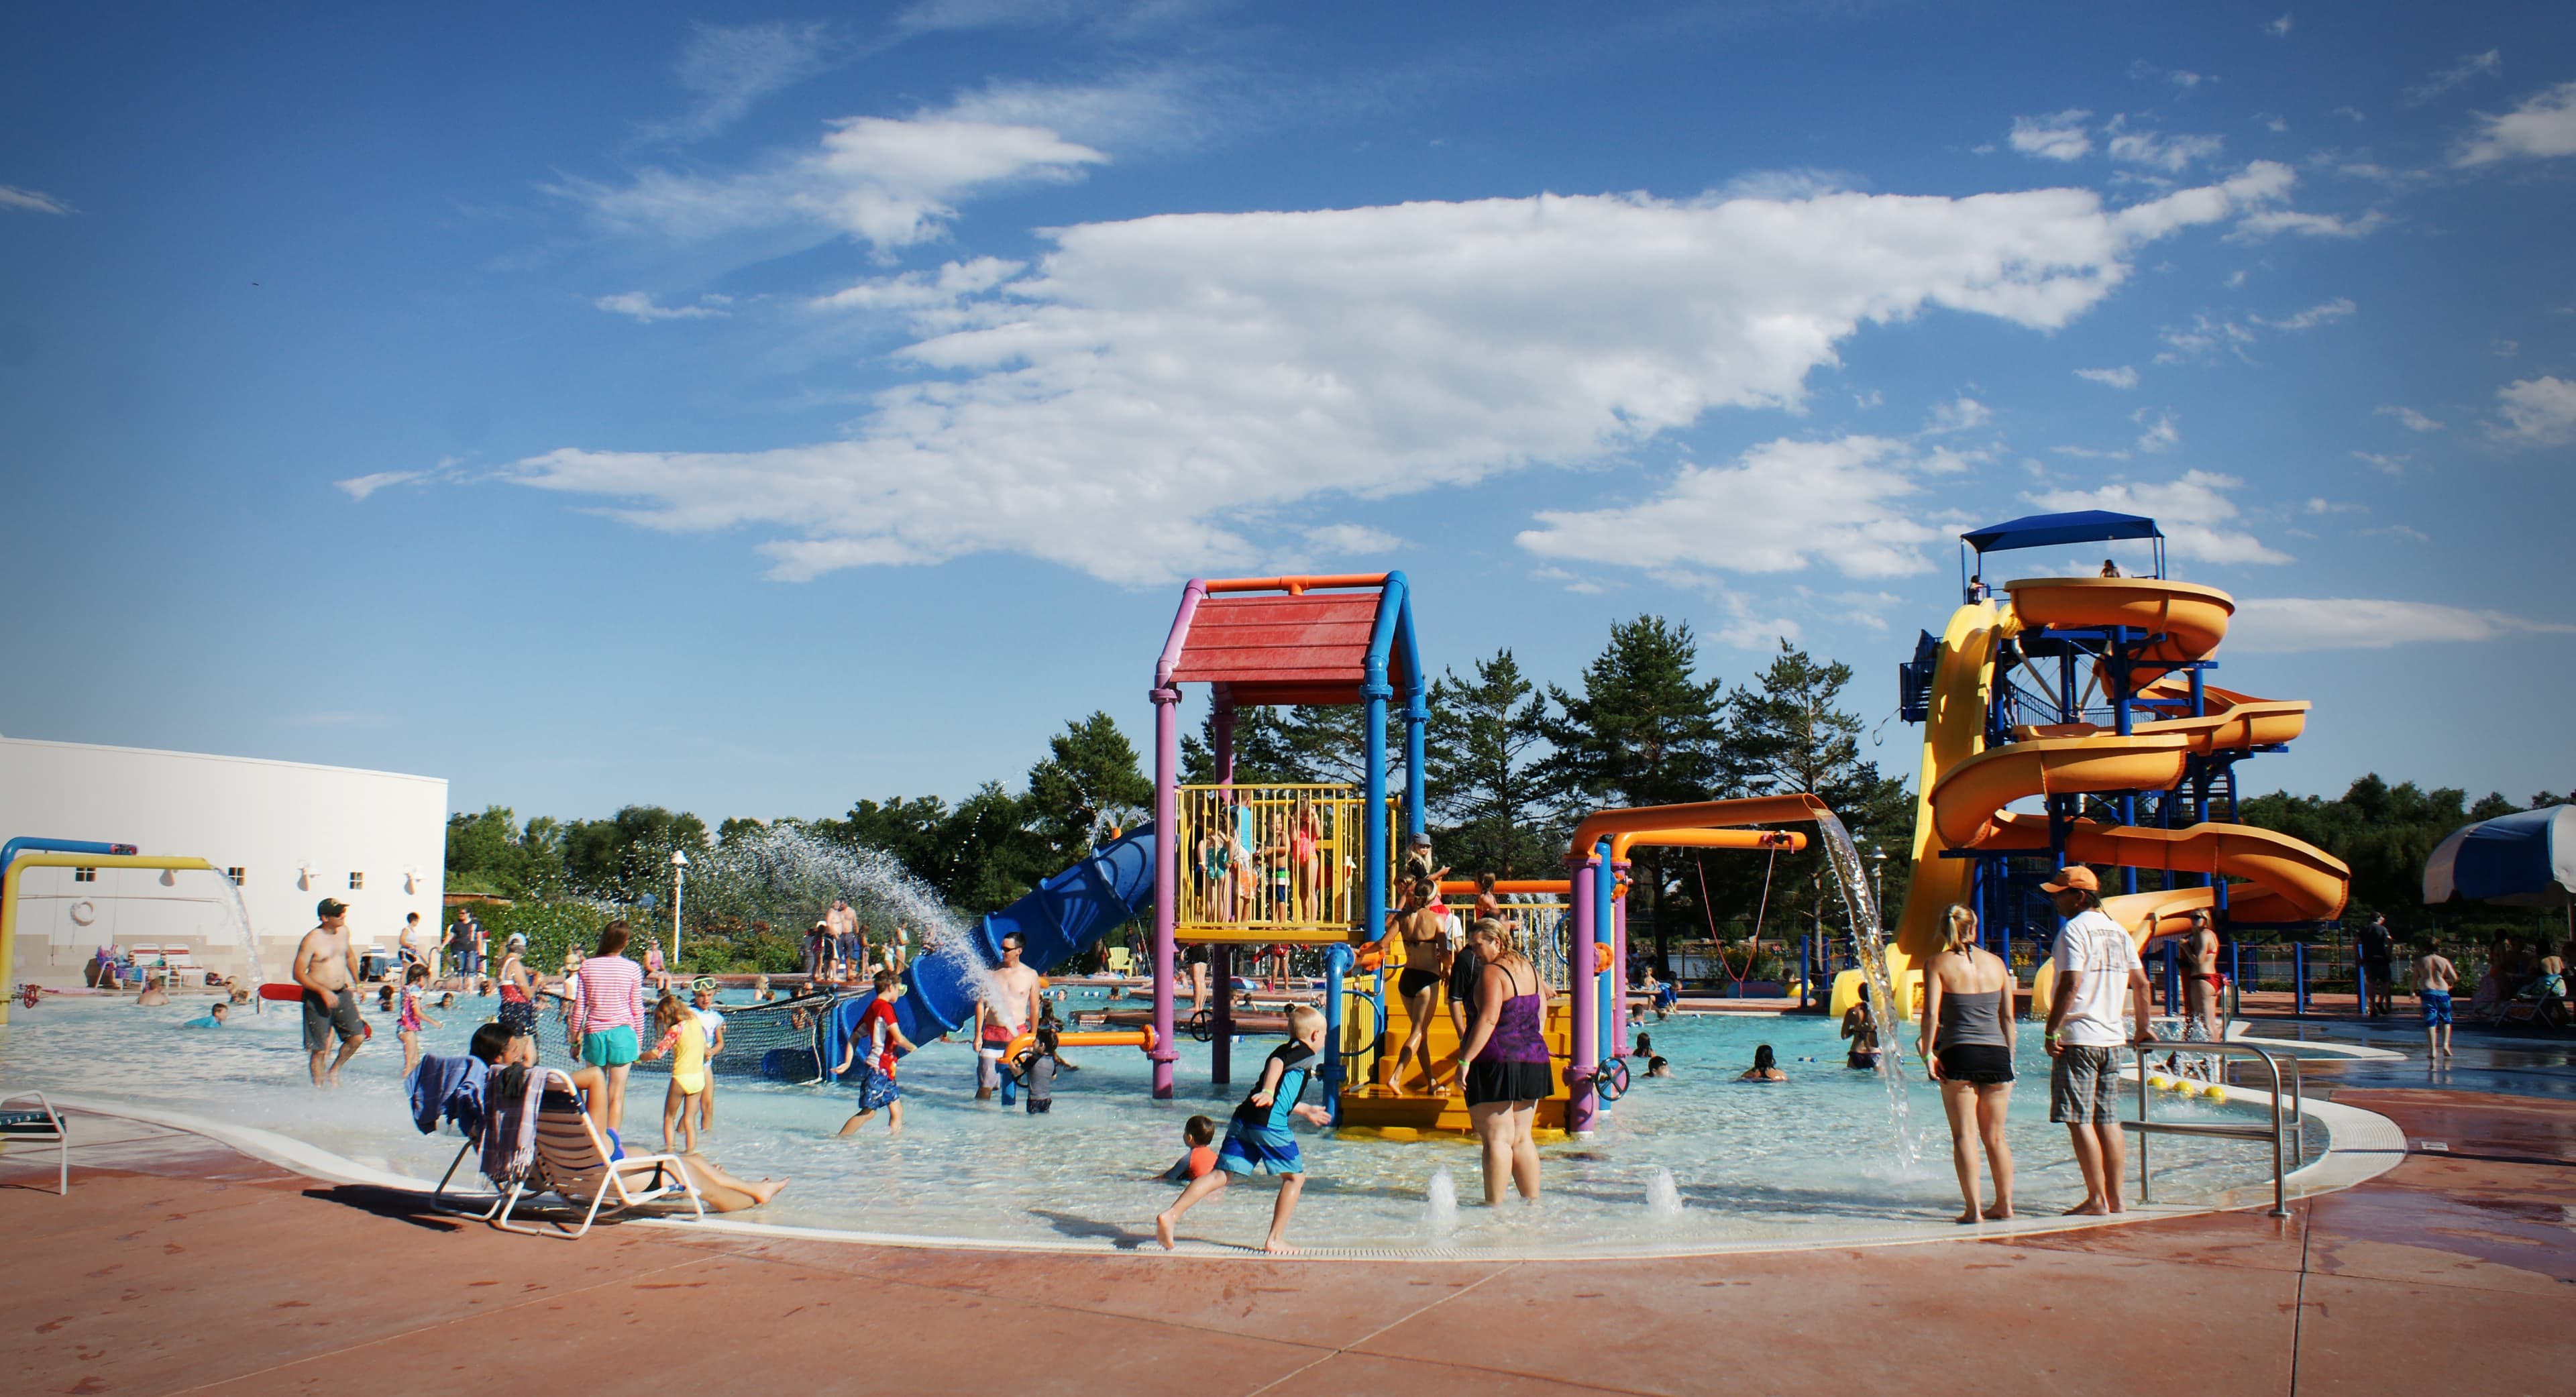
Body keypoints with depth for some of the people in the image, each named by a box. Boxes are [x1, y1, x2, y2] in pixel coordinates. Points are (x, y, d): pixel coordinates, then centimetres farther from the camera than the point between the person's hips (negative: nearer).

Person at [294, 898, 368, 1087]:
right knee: (319, 1050, -1)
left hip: (342, 994, 6)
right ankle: (319, 1088, 12)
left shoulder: (344, 931, 4)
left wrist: (357, 983, 28)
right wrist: (323, 991, -23)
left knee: (357, 1036, -4)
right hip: (317, 999, -6)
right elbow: (299, 974, -14)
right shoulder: (312, 940, -15)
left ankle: (333, 1071, 18)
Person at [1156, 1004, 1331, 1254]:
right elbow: (1277, 1063, -18)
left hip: (1242, 1119, 8)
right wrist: (1268, 1091, -32)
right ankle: (1275, 1241, 8)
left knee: (1221, 1174, 4)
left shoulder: (1285, 1050, 30)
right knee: (1295, 1177, 8)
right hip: (1269, 1123, -8)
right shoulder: (1305, 1052, 4)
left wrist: (1306, 1111, 58)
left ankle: (1170, 1214, -10)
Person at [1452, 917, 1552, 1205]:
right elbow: (1541, 1017, 17)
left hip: (1498, 1061, -8)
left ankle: (1494, 1205, -5)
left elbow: (1488, 1019, -20)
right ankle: (1533, 1202, 15)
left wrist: (1464, 1060, -19)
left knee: (1496, 1138, -5)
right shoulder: (1529, 969, 14)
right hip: (1533, 1062, 9)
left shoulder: (1493, 972, -12)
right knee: (1522, 1138, 14)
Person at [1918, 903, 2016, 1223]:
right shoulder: (1996, 962, 8)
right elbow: (2008, 1017, 10)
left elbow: (1931, 1013, -11)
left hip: (1959, 1053, -3)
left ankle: (1973, 1209, -3)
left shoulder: (1939, 962, -2)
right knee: (1995, 1136, 13)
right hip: (1997, 1053, 3)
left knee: (1965, 1135, 1)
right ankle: (2004, 1205, 17)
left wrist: (1927, 1053, -4)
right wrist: (2009, 1058, 16)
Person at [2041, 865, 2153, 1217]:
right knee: (2108, 1121, 11)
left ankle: (2096, 1199, -3)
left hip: (2078, 1038, -8)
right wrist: (2144, 1027, 25)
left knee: (2079, 1121, -4)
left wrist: (2052, 1030, -16)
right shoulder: (2118, 931, 14)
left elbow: (2071, 983, -20)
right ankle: (2114, 1198, 13)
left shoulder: (2074, 930, -10)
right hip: (2112, 1038, 8)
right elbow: (2141, 983, 16)